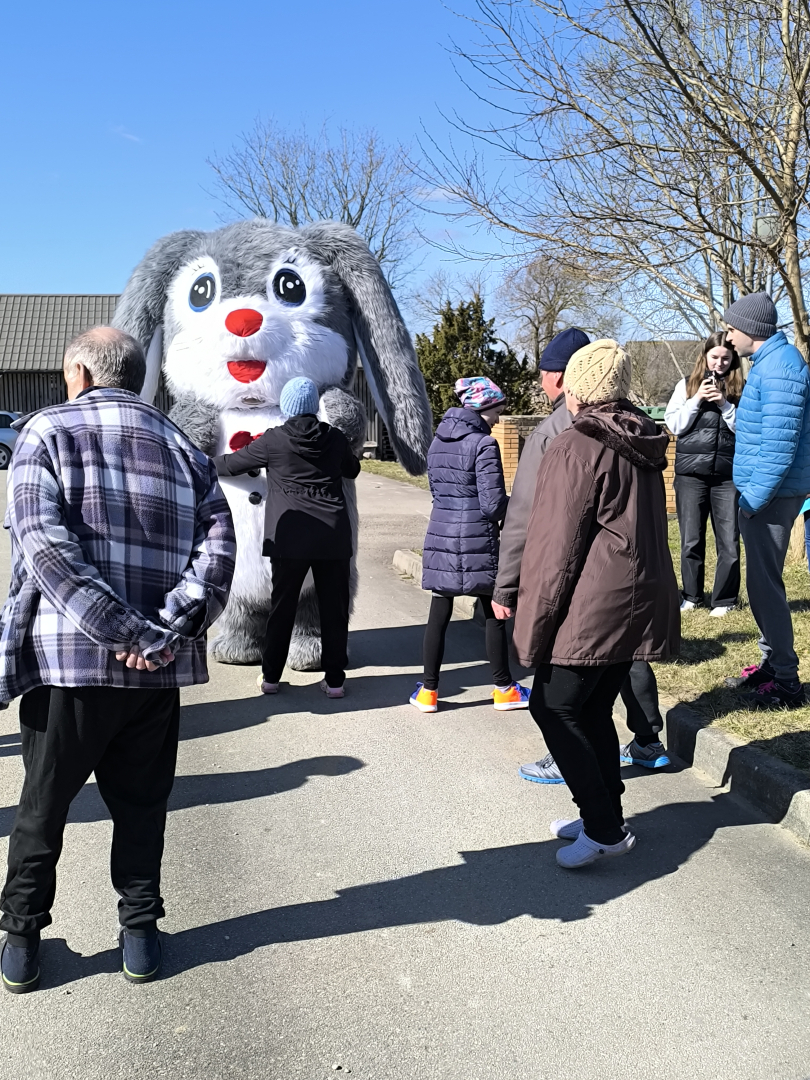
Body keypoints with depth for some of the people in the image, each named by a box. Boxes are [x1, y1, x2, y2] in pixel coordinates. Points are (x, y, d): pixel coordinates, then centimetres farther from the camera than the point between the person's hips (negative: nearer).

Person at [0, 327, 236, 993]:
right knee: (141, 806, 18)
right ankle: (140, 935, 25)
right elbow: (218, 541, -4)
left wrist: (119, 628, -18)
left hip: (65, 657, -2)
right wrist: (170, 627, -11)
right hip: (158, 668, 3)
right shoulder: (180, 446, 11)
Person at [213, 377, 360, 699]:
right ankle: (334, 680, 10)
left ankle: (270, 677, 18)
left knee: (282, 606, 10)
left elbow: (233, 464, 10)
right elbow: (352, 469, 24)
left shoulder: (273, 440, -2)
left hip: (289, 537, -1)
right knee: (334, 608, 7)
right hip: (334, 537, 1)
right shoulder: (335, 438, 5)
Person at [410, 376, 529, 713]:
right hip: (476, 542, -5)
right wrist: (515, 506, 4)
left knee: (438, 616, 10)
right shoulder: (483, 445, -13)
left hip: (440, 536, 6)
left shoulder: (437, 442, 9)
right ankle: (504, 689, 19)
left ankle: (428, 691, 13)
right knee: (494, 614, 9)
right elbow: (494, 504, -15)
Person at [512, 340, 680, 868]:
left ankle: (604, 828, 0)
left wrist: (536, 624, -10)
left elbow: (558, 546, -16)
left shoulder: (578, 447, -14)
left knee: (553, 706, 0)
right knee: (595, 710, 16)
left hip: (593, 607, -9)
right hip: (639, 603, 9)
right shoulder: (643, 446, 13)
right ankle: (604, 818, 24)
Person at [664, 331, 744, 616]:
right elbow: (674, 425, 1)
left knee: (729, 541, 1)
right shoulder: (687, 385, 7)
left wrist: (724, 404, -12)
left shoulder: (741, 389, 6)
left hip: (728, 475, 0)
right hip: (691, 474, 0)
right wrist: (697, 399, -9)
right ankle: (691, 595, 20)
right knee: (691, 540, 6)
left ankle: (724, 599, 12)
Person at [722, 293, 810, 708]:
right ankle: (771, 663, 28)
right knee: (761, 581, 16)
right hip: (760, 493, 10)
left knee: (764, 584, -5)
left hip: (770, 496, -10)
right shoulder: (769, 361, 15)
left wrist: (755, 498, -21)